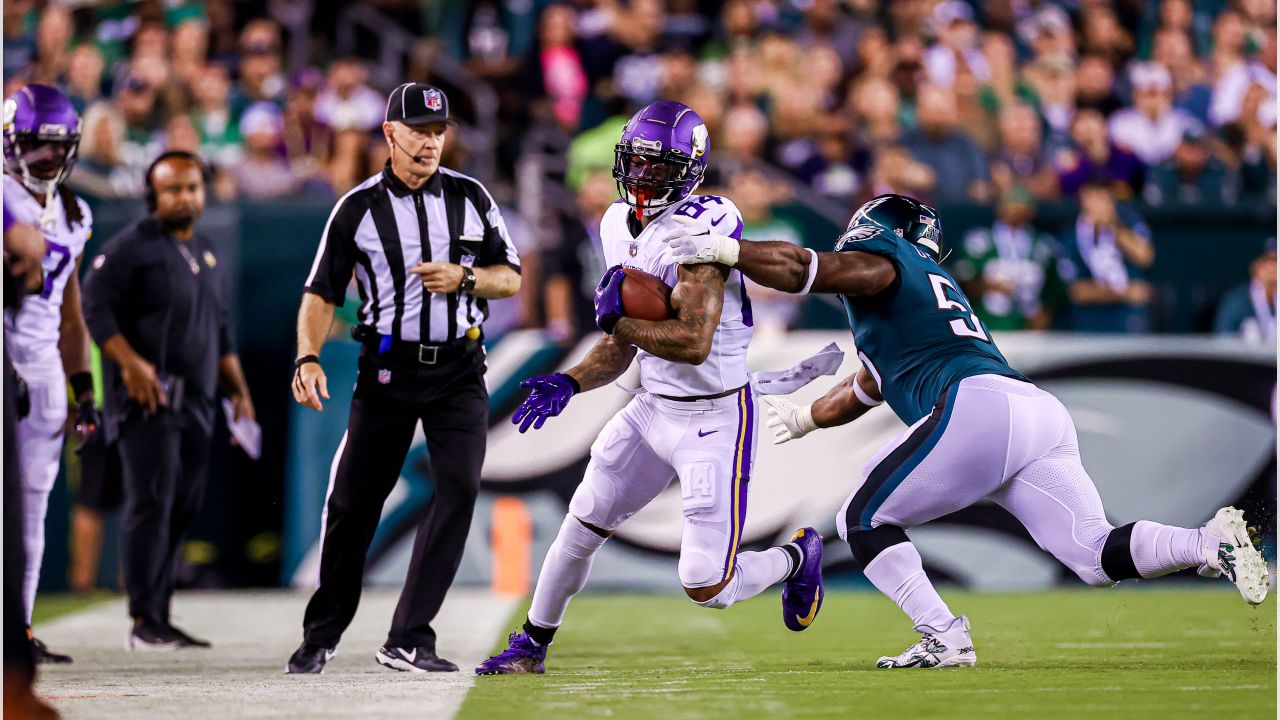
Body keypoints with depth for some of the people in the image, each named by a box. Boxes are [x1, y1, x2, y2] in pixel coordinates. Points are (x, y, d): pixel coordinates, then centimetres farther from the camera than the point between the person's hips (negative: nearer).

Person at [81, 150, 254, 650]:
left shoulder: (208, 256, 20)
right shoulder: (130, 248, -4)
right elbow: (95, 306, -13)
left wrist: (238, 390, 19)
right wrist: (130, 364, -23)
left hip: (197, 399, 8)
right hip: (147, 398, -8)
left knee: (184, 508, 7)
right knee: (151, 504, -12)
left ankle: (160, 617, 13)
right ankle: (144, 622, -13)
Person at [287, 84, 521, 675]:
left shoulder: (471, 198, 6)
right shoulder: (358, 208, 0)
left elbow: (510, 277, 9)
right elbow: (322, 292, 0)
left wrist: (463, 278, -11)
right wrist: (308, 358, -16)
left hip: (458, 368, 1)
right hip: (388, 368, -1)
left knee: (459, 487, -13)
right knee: (354, 499, -2)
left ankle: (407, 642, -10)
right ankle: (321, 636, 16)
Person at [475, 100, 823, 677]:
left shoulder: (698, 228, -21)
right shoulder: (621, 227, 6)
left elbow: (693, 342, -29)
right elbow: (621, 349, 13)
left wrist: (618, 319, -16)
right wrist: (568, 383, -4)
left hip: (714, 418, -7)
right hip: (653, 408, 7)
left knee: (707, 587, -7)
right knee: (583, 525, 9)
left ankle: (796, 559, 23)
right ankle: (532, 645, 28)